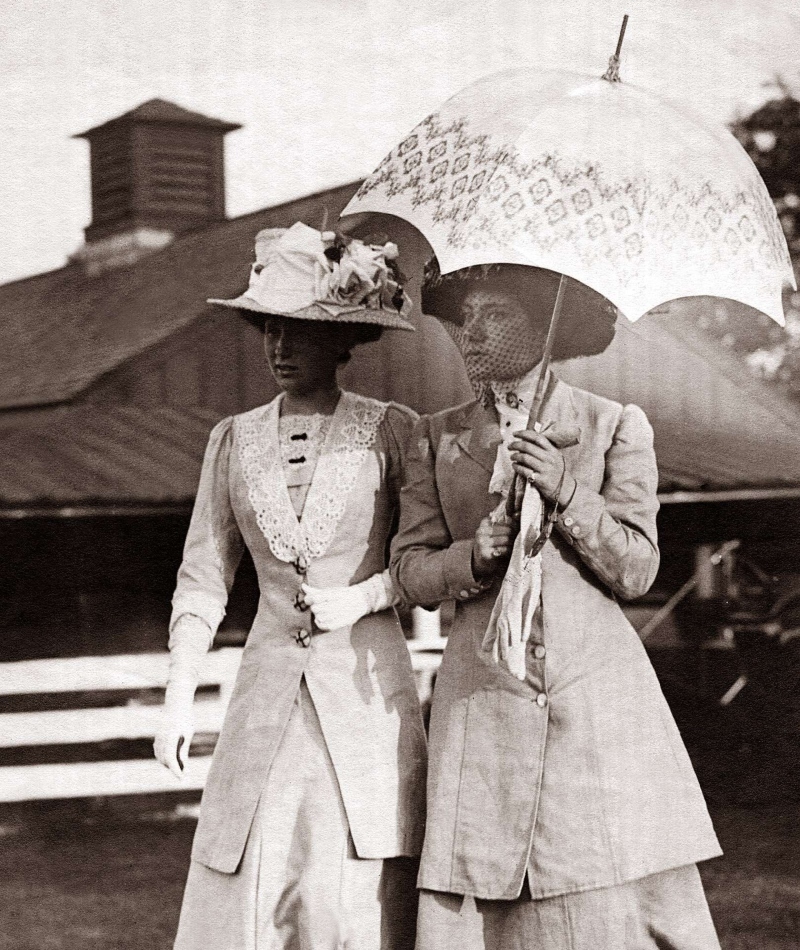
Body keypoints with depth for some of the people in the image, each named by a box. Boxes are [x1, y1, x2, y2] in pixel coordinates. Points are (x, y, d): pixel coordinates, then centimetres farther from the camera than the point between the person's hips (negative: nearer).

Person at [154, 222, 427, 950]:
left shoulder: (392, 432, 0)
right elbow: (202, 581, 9)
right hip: (268, 695, 3)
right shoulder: (234, 441, 9)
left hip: (369, 693, -3)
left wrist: (363, 596, -11)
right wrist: (178, 698, 0)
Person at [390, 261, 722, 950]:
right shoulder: (438, 436, 11)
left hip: (598, 699, -1)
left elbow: (636, 569, 1)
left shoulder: (617, 425, 5)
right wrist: (473, 556, -11)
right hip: (483, 705, 1)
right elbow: (409, 569, 9)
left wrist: (566, 493, -13)